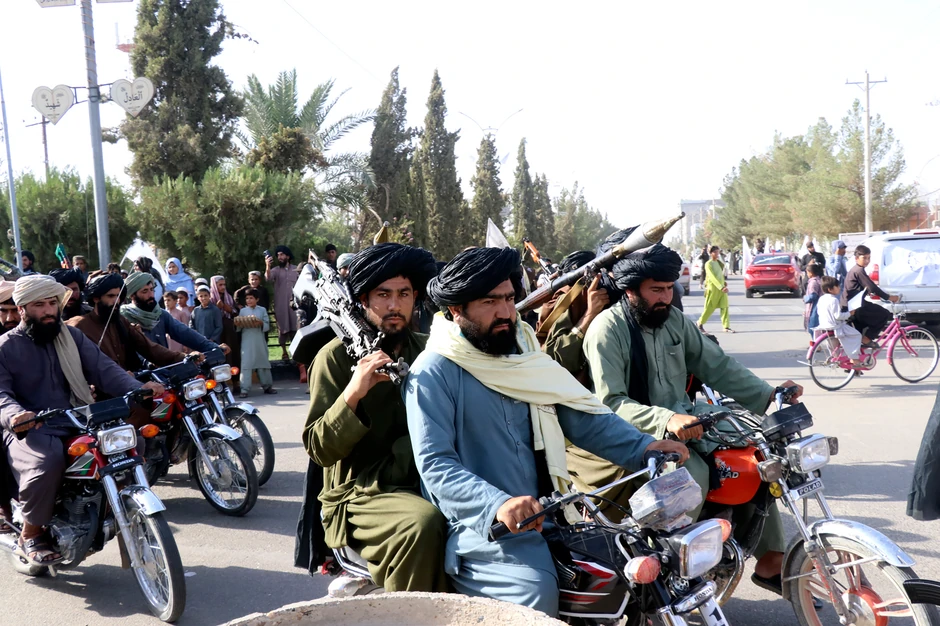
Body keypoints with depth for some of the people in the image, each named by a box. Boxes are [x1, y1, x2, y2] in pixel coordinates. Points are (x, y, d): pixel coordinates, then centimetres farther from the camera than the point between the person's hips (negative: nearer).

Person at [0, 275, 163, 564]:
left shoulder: (72, 336, 14)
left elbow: (103, 369, 3)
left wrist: (139, 388, -16)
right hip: (29, 431, -5)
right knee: (48, 462, -37)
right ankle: (31, 533, -9)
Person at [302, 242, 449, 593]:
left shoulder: (426, 349, 12)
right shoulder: (336, 357, -3)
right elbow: (319, 450, -7)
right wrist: (352, 394, -23)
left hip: (420, 483, 5)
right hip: (359, 494, -4)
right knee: (422, 522, -33)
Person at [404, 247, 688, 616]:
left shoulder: (522, 353, 12)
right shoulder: (434, 372, -11)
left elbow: (582, 416, 7)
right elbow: (434, 462, -19)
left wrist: (642, 447, -8)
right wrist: (496, 504, -34)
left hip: (541, 511, 7)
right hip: (477, 521, -7)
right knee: (534, 594, -29)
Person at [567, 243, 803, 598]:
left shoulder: (675, 321, 6)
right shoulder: (607, 330, -15)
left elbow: (716, 366, 7)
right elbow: (610, 404, -22)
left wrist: (767, 394, -6)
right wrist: (665, 419, -36)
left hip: (680, 419, 7)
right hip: (634, 436, -7)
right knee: (692, 475, -31)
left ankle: (771, 562, 7)